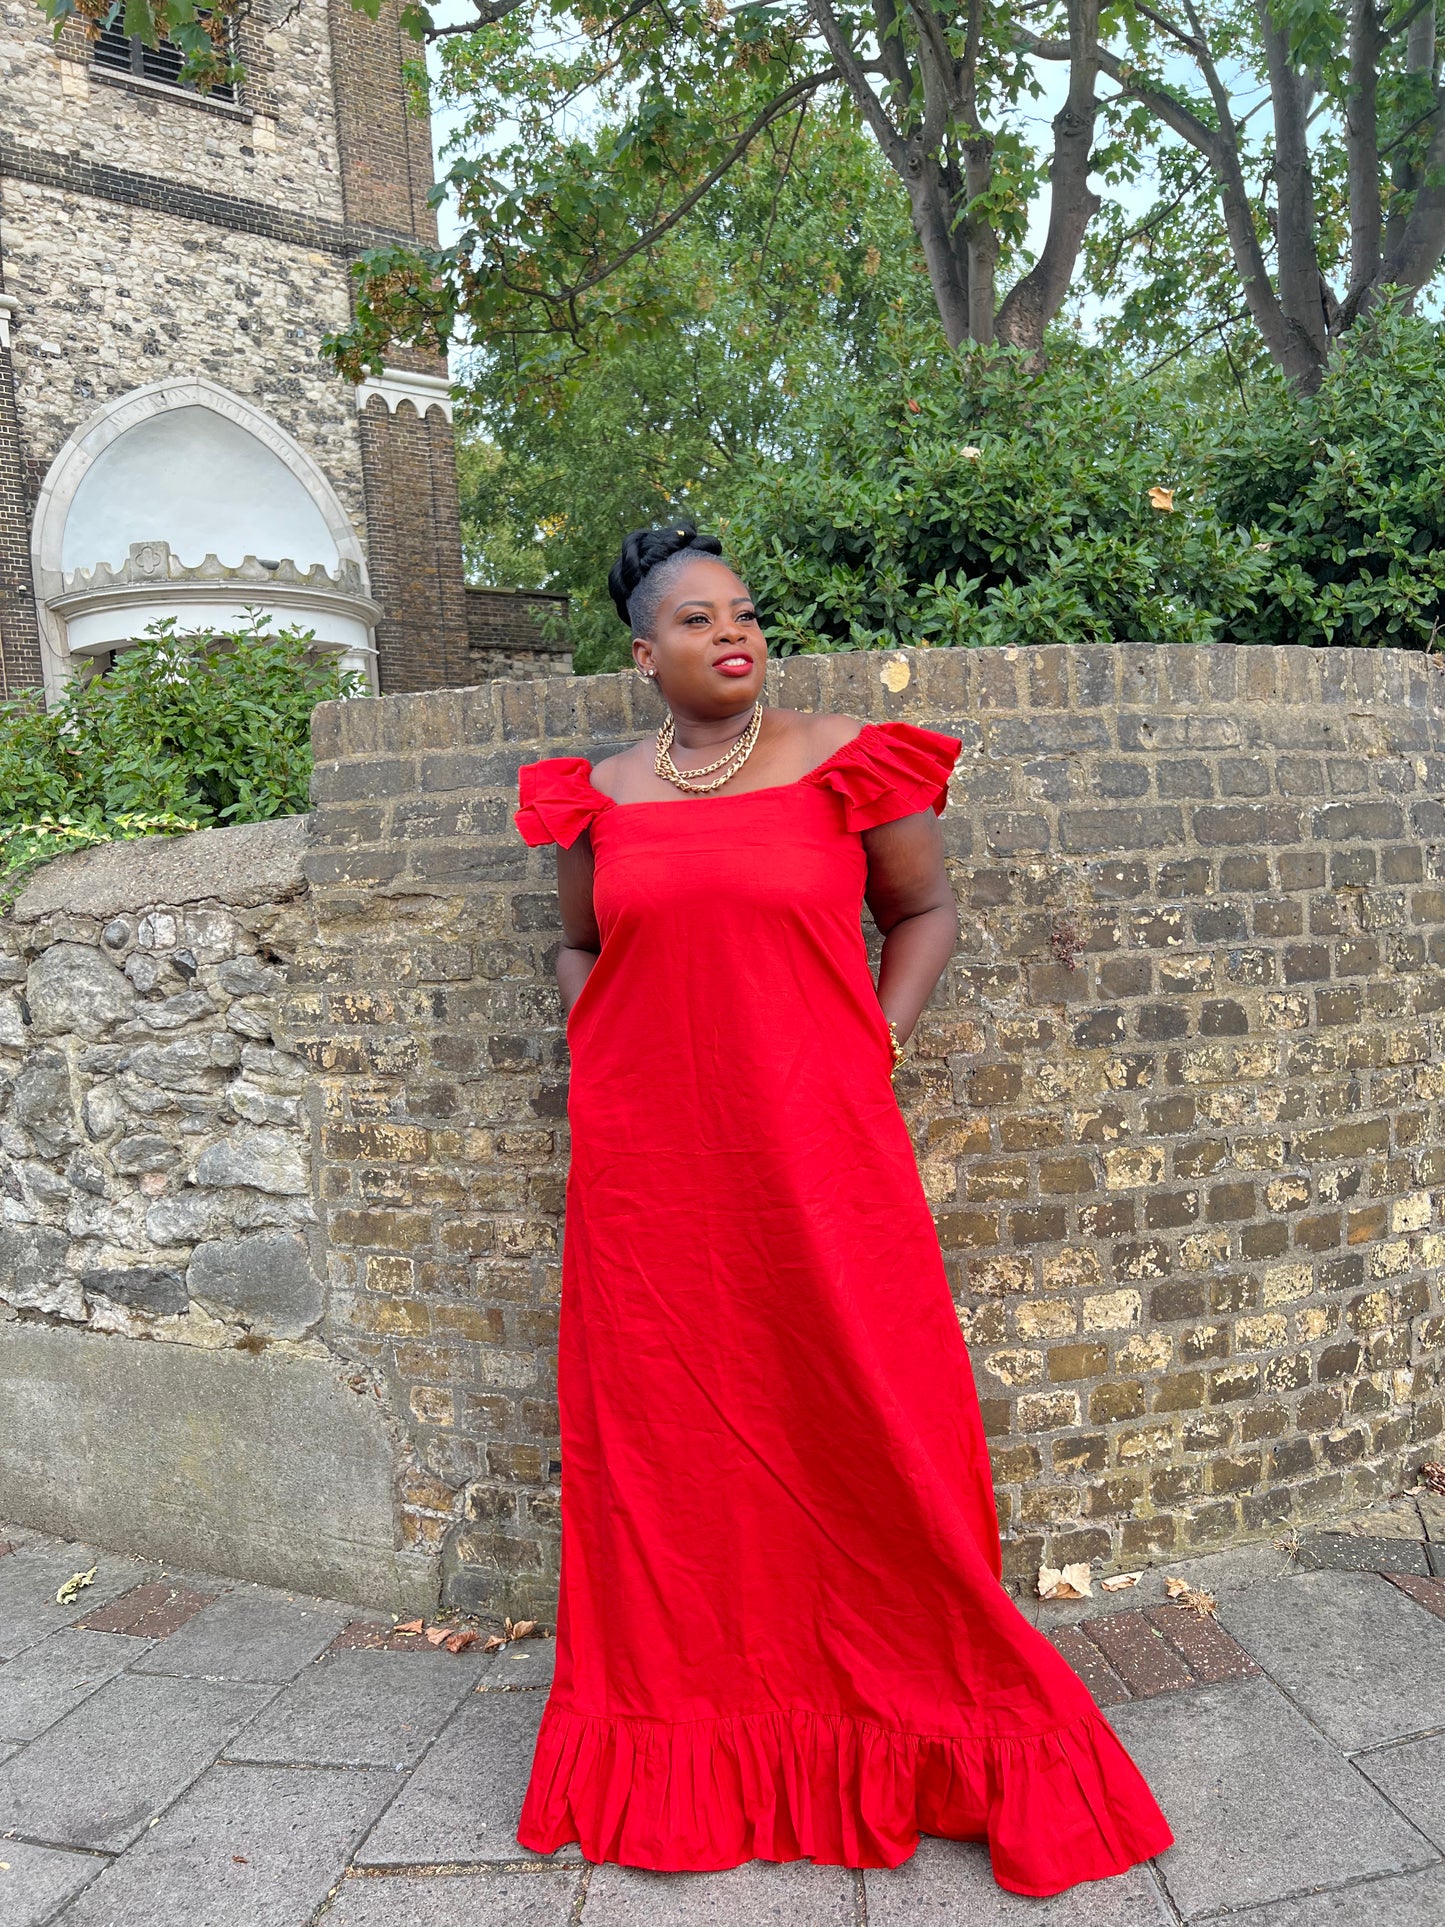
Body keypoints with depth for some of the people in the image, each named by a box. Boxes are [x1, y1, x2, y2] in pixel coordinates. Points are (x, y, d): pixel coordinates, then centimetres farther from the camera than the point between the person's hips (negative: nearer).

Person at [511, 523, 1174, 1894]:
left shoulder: (845, 764, 1)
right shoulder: (599, 799, 8)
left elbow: (924, 912, 8)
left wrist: (877, 1044, -2)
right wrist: (597, 1056, 7)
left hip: (820, 1155, -2)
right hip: (646, 1168, 2)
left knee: (871, 1430, 5)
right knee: (663, 1433, 11)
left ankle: (922, 1719, 29)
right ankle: (680, 1723, 33)